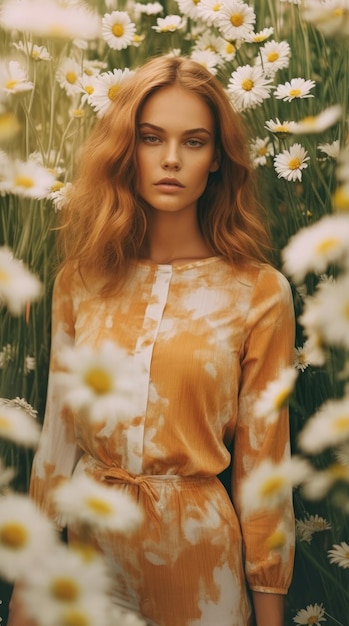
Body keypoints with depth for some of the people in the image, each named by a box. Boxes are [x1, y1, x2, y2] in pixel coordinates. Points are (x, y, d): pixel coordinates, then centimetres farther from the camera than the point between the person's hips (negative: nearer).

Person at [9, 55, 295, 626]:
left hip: (195, 545, -2)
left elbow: (261, 461, -6)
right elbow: (58, 431, 3)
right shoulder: (81, 280, -1)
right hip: (86, 536, 3)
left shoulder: (259, 293, -9)